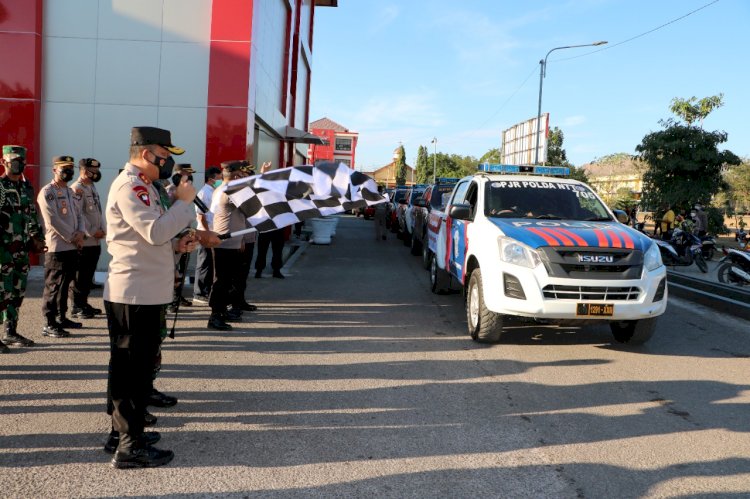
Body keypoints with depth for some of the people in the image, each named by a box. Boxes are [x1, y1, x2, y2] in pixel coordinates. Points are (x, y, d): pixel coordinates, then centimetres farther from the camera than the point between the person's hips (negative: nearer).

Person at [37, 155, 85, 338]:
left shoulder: (70, 191, 16)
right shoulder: (47, 192, -9)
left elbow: (78, 214, 17)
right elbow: (53, 221, -17)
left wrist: (80, 233, -2)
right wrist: (72, 239, -13)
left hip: (73, 247, 8)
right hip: (57, 247, -8)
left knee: (65, 284, 15)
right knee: (53, 285, -3)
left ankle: (62, 317, 25)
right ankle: (49, 324, 2)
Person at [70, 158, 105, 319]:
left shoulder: (92, 187, 17)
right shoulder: (76, 189, -11)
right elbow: (77, 215, -18)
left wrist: (103, 230, 3)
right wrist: (92, 232, -16)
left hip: (96, 241, 9)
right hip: (83, 241, -9)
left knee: (89, 275, 14)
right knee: (80, 276, -2)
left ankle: (84, 303, 23)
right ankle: (77, 307, 5)